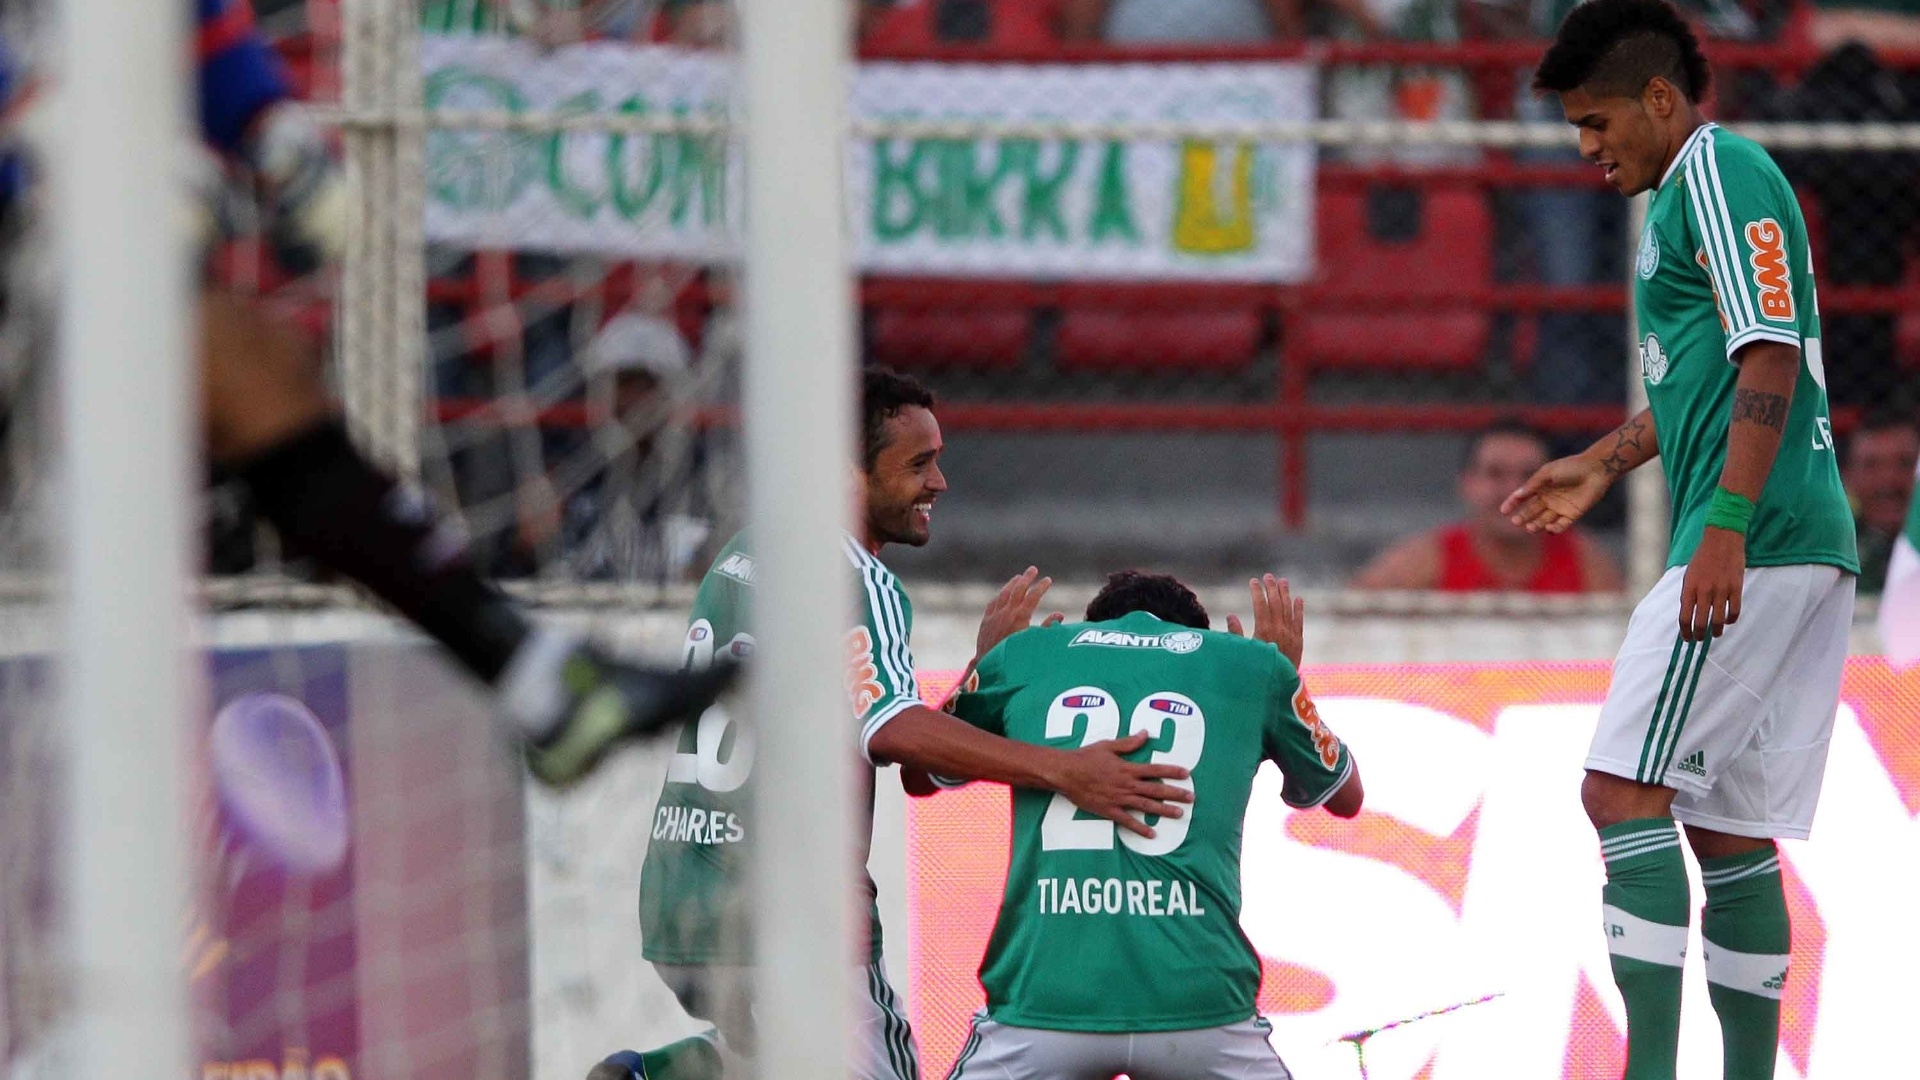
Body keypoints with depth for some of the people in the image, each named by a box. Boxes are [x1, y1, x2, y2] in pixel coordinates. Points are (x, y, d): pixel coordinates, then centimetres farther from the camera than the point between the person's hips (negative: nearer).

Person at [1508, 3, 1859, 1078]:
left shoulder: (1718, 170, -9)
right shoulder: (1694, 188, 22)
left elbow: (1770, 357, -18)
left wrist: (1727, 530, -24)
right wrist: (1605, 463, 36)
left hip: (1754, 546, -10)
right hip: (1805, 549, 10)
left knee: (1624, 789, -13)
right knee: (1727, 825, 10)